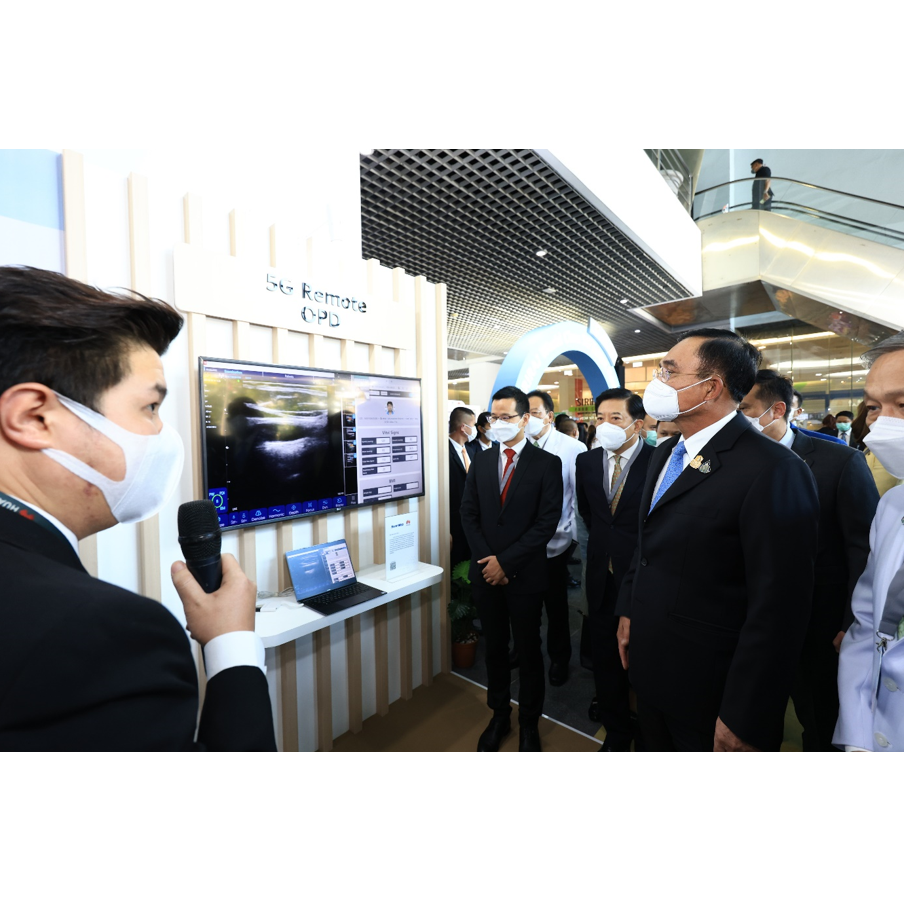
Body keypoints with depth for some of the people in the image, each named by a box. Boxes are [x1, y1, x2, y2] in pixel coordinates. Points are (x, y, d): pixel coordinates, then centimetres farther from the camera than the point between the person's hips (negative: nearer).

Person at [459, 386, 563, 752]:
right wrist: (486, 560, -8)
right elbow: (469, 515, 3)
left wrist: (505, 562, -14)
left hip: (525, 575, -3)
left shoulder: (547, 463, -7)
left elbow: (547, 522, -13)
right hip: (485, 572, 3)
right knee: (494, 649, 17)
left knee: (528, 651, 14)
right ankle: (499, 716, 38)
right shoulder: (481, 461, 5)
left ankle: (529, 723, 35)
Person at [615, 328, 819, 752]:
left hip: (710, 688, -7)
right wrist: (629, 611, 12)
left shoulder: (773, 470, -22)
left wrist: (742, 722, -18)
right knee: (655, 745, 26)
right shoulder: (665, 454, 3)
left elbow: (778, 609, -22)